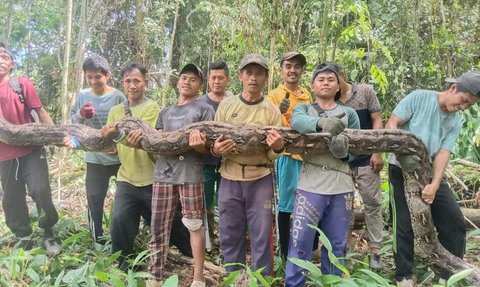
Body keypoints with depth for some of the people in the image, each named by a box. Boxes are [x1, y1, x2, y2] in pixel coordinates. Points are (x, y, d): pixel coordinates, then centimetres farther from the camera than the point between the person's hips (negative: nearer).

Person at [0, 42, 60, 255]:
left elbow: (41, 112, -5)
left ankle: (48, 232, 11)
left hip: (31, 151, -3)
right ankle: (24, 239, 27)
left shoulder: (22, 83, -2)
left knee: (40, 191, -12)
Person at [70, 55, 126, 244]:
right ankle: (97, 240, 27)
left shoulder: (118, 97, -9)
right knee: (94, 199, 10)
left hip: (120, 157, -2)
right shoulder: (82, 95, 0)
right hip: (94, 158, 3)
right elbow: (71, 123, 5)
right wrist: (80, 115, -16)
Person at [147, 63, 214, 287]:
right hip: (163, 172, 5)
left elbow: (208, 146, -4)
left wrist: (199, 145, -26)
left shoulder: (205, 109, 5)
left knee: (194, 224, 0)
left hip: (190, 173, -4)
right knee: (159, 225, 7)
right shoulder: (165, 112, 21)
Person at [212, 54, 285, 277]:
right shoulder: (225, 105, 4)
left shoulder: (272, 110, 0)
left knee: (261, 237, 6)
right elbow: (213, 140, 5)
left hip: (261, 180, -1)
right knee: (230, 236, 13)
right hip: (230, 179, 2)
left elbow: (274, 154, -4)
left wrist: (278, 148, -26)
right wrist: (215, 150, -17)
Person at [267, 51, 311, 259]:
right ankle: (285, 252, 14)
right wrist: (279, 112, -32)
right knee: (286, 204, 1)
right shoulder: (274, 95, -4)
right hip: (287, 154, -5)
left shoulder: (307, 95, 13)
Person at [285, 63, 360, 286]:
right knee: (300, 243, -3)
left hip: (341, 186, 3)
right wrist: (321, 122, -35)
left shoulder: (349, 114, 16)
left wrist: (343, 149, -15)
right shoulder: (303, 108, 11)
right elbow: (297, 122, -15)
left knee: (336, 246, 12)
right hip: (311, 184, -2)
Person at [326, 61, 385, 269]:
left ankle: (375, 251, 12)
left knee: (372, 203, 3)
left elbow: (377, 122, -1)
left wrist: (377, 152, -8)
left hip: (365, 158, -1)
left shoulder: (365, 91, 0)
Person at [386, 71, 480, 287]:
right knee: (405, 224, -4)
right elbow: (391, 125, -12)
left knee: (455, 222, 3)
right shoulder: (419, 98, -8)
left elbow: (443, 154, -6)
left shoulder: (456, 123, 5)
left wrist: (435, 185, -21)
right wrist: (402, 152, -27)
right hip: (402, 168, -5)